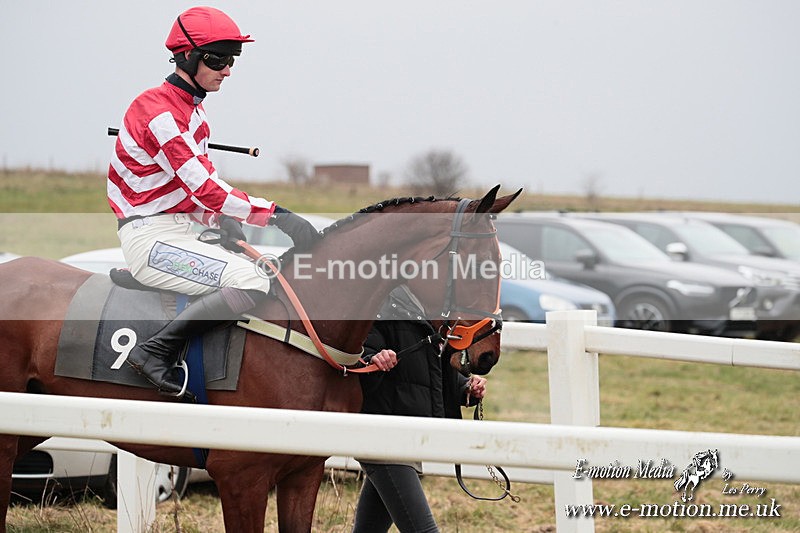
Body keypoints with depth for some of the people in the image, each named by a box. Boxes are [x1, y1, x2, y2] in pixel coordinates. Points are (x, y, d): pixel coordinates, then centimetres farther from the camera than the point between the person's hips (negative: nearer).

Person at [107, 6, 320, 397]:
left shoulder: (193, 108, 15)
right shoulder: (159, 112, -17)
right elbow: (204, 189, -21)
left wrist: (227, 223, -1)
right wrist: (270, 212, -17)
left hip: (180, 229, 11)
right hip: (149, 237, -11)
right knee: (250, 284, -26)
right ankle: (156, 351, -22)